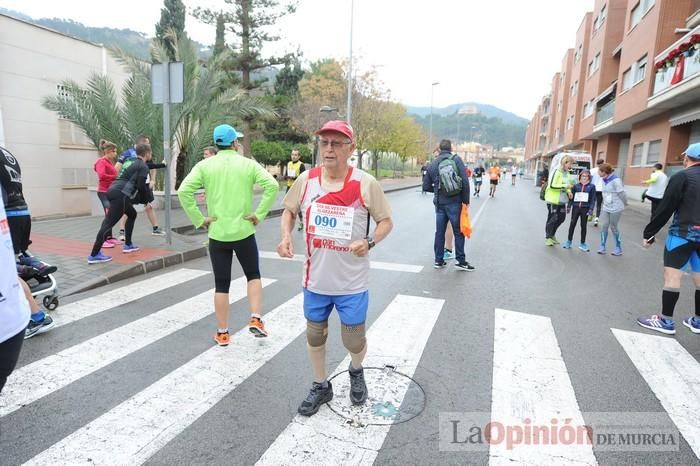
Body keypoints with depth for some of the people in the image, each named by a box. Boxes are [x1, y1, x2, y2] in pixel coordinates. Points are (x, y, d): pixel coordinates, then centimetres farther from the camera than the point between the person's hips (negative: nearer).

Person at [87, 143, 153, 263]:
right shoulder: (143, 166, -2)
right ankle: (94, 255, -13)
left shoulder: (134, 163, 25)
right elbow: (141, 186, -11)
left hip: (115, 191, 10)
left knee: (132, 214, 25)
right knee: (109, 223, -11)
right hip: (120, 194, -10)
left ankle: (127, 245, 27)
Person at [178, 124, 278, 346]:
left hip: (217, 234, 1)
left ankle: (222, 333, 19)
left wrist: (199, 219, -3)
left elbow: (184, 191, -10)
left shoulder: (205, 165, 0)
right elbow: (272, 185, -15)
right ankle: (255, 320, 7)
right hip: (244, 232, -1)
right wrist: (259, 214, -9)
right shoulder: (248, 164, -2)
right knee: (253, 276, 19)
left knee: (221, 284, 11)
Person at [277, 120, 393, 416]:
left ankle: (356, 372, 47)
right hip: (315, 280, 3)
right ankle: (320, 386, 43)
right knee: (314, 336, 17)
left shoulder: (366, 184, -13)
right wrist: (286, 236, -7)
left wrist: (369, 242, -21)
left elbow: (386, 221, -2)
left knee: (354, 342, 10)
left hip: (352, 283, -3)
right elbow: (289, 210, 12)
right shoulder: (306, 180, -4)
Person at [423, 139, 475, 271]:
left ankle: (438, 260, 18)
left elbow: (426, 186, 8)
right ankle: (461, 261, 10)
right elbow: (465, 182, -11)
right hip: (455, 203, -3)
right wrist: (466, 200, -3)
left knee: (439, 232, 12)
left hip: (440, 204, 4)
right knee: (459, 232, 5)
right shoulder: (456, 160, -5)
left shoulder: (432, 165, 5)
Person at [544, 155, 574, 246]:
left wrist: (569, 191, 3)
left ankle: (552, 234, 29)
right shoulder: (556, 171, -15)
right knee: (552, 218, 0)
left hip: (562, 200, 8)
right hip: (553, 199, -8)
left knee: (562, 218, 12)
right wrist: (565, 186, -23)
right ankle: (548, 237, 14)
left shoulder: (567, 173, 11)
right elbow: (552, 185, -22)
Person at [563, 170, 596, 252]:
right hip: (576, 207, 1)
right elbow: (571, 197, 8)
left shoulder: (591, 186, 0)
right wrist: (569, 206, 3)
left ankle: (582, 244, 16)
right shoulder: (576, 186, 4)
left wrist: (591, 209, -8)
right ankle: (569, 241, 16)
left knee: (583, 226, 7)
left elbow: (593, 199, -1)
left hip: (585, 208, -1)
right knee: (572, 224, 5)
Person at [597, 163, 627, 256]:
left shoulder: (615, 180, -21)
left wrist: (625, 204, -1)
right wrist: (605, 202, 12)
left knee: (613, 227, 5)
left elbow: (621, 193, -14)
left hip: (615, 208, -6)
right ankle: (602, 247, 12)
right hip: (606, 207, 6)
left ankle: (618, 248, 21)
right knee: (603, 226, 2)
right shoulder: (604, 180, 2)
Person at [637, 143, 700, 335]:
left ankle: (666, 321, 0)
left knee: (672, 274, -3)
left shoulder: (682, 176, -8)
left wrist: (649, 233, -6)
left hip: (684, 232, -7)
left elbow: (665, 208, -12)